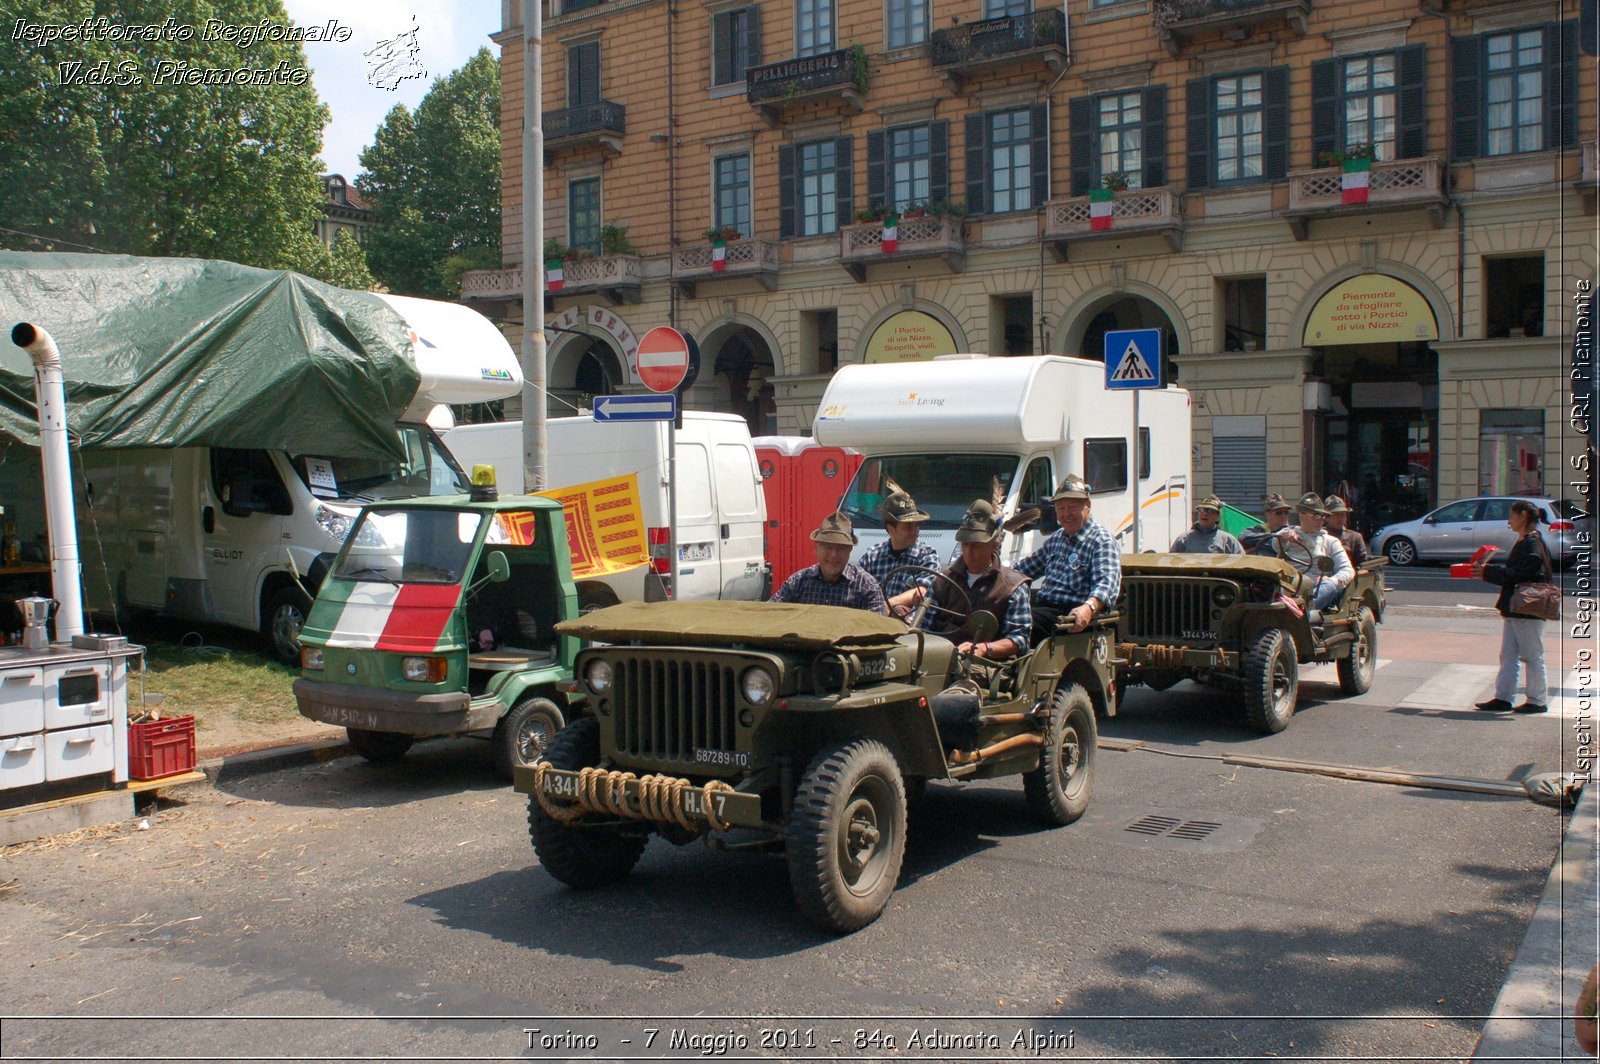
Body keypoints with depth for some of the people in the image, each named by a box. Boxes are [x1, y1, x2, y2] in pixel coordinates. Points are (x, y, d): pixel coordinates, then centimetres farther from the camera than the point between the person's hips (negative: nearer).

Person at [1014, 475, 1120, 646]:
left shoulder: (1101, 540, -5)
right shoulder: (1056, 538, 22)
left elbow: (1107, 582, -22)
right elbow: (1028, 567, 38)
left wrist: (1089, 607, -40)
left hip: (1072, 615, -8)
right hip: (1044, 608, 8)